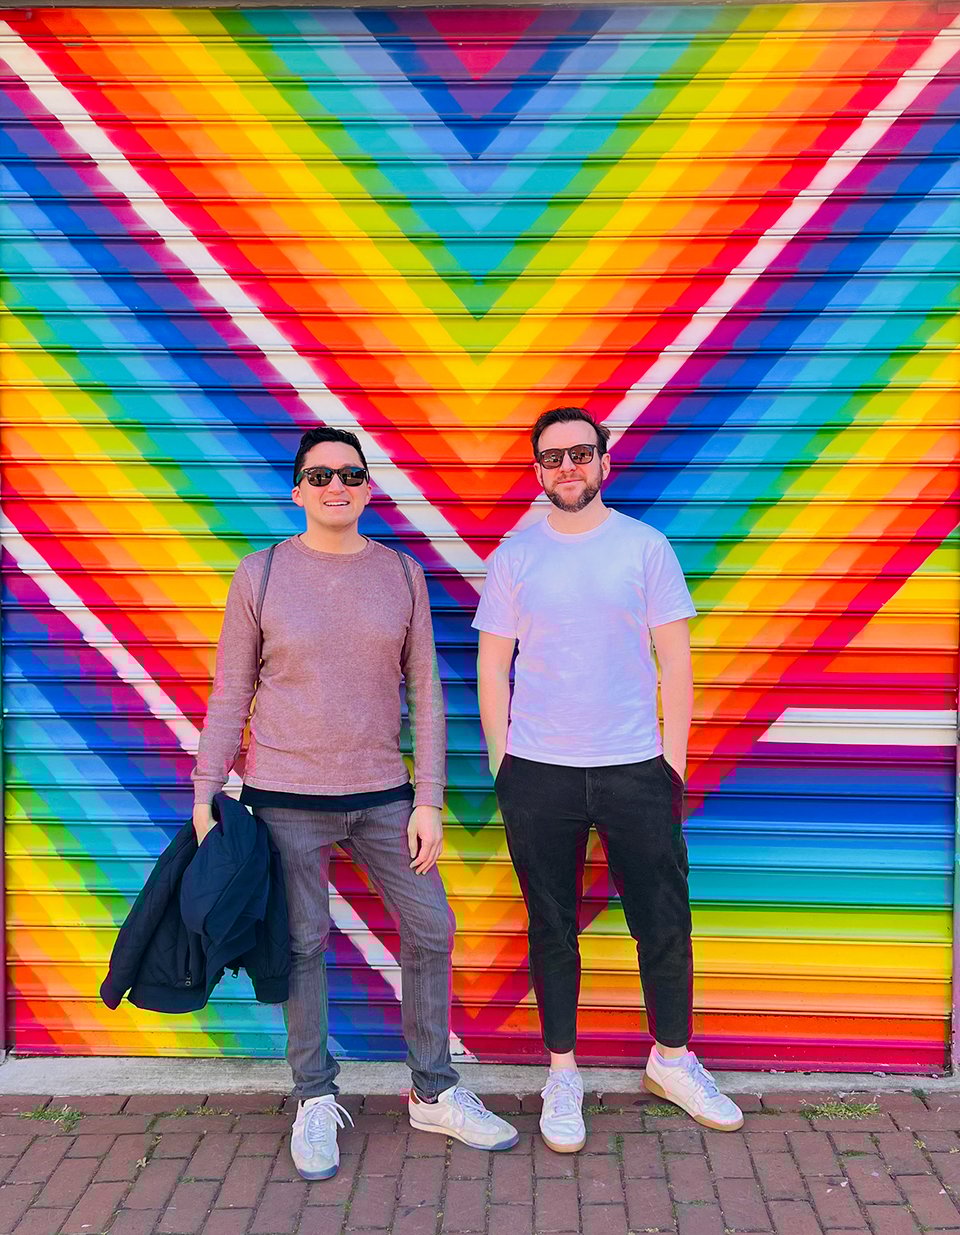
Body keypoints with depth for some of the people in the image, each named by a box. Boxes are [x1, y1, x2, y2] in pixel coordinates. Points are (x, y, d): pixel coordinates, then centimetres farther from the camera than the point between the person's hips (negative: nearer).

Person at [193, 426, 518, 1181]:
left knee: (431, 930, 6)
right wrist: (205, 794, -3)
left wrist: (429, 800, -1)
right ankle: (316, 1101, 27)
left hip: (381, 793, 3)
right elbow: (230, 694, 1)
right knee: (304, 944, 6)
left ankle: (436, 1096, 25)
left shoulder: (403, 574, 2)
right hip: (284, 796, -2)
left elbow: (425, 691, 3)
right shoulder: (261, 575, -3)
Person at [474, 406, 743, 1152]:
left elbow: (675, 659, 1)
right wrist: (500, 759, 0)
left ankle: (672, 1060, 31)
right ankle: (563, 1074, 27)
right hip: (537, 774, 0)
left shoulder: (645, 547, 1)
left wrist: (672, 760, -2)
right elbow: (493, 665, 5)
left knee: (664, 922, 8)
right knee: (552, 928, 10)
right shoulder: (515, 555, 3)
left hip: (635, 769, 0)